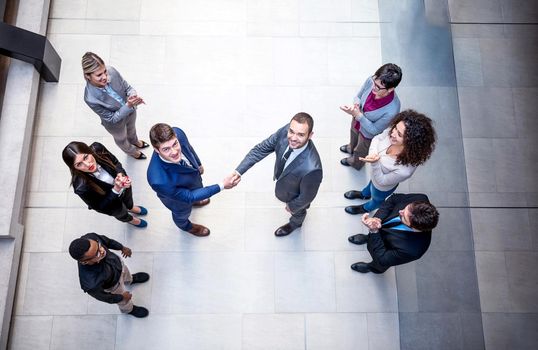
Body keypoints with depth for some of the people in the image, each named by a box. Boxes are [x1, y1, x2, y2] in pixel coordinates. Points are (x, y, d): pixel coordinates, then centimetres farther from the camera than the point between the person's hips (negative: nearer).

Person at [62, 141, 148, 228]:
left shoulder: (97, 149, -34)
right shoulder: (82, 187, -43)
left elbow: (115, 162, -12)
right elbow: (99, 207, -27)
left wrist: (120, 174, -32)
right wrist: (116, 189, -39)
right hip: (110, 204, -3)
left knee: (129, 201, 37)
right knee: (121, 214, 32)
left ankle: (131, 208, 73)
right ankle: (131, 219, 67)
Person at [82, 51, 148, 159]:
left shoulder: (111, 71, -32)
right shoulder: (91, 98, -40)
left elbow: (127, 87, -14)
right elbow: (111, 118, -28)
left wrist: (134, 95, -36)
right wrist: (128, 106, -41)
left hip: (130, 110, 4)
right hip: (116, 123, -4)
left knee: (131, 128, 37)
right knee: (121, 139, 31)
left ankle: (135, 141, 72)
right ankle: (131, 151, 66)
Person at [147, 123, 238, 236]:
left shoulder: (177, 133, -36)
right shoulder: (159, 180, -50)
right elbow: (188, 196, -33)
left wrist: (198, 164, 8)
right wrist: (221, 186, -35)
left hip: (193, 176, 4)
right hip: (177, 195, -4)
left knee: (198, 188, 38)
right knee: (182, 213, 31)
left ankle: (194, 200, 74)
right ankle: (185, 225, 67)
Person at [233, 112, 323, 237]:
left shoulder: (311, 168, -49)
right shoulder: (285, 131, -35)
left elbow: (307, 196, -29)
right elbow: (262, 148, -19)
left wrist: (292, 206, -10)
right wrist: (239, 171, -22)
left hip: (295, 195, -5)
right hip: (282, 178, 5)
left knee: (297, 210, 32)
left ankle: (295, 223, 69)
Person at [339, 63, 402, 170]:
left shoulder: (392, 110, -45)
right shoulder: (371, 81, -32)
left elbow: (374, 130, -28)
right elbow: (358, 97, -11)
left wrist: (358, 115, -39)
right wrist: (356, 105, -33)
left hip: (368, 134, -4)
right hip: (357, 121, 4)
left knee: (360, 151, 31)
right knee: (353, 136, 39)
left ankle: (354, 162, 67)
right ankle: (351, 148, 75)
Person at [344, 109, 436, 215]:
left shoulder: (405, 170, -48)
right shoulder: (391, 131, -35)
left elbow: (382, 181, -31)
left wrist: (375, 163, -47)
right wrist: (373, 153, -32)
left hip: (382, 187, -4)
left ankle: (366, 208, 67)